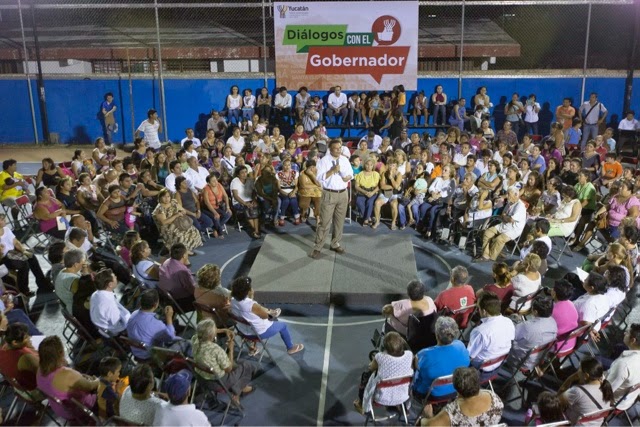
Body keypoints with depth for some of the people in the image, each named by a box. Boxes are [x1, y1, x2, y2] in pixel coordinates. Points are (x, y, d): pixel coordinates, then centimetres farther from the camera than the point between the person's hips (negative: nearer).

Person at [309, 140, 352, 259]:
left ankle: (335, 244, 29)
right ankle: (317, 247, 3)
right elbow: (319, 178, -16)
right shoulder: (324, 161, -9)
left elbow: (350, 173, 15)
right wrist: (332, 170, -23)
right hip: (329, 194, -5)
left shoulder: (345, 160, 7)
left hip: (343, 194, 5)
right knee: (325, 222, -5)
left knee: (339, 221, 14)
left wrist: (348, 177, -8)